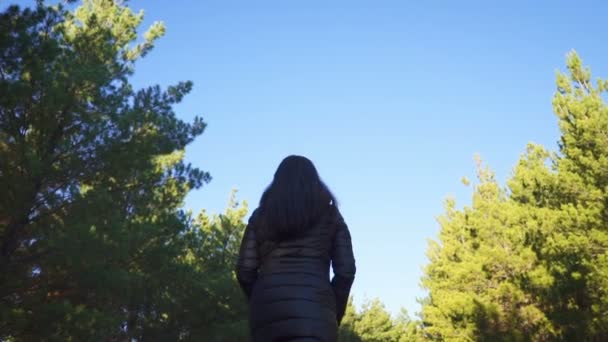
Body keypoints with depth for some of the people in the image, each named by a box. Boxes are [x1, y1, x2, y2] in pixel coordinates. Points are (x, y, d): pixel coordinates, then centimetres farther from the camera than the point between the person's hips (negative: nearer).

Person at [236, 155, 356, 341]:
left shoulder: (260, 215, 18)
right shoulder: (330, 214, 16)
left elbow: (244, 271, 8)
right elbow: (346, 270, 6)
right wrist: (335, 313, 16)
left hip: (267, 306, 3)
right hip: (313, 306, -2)